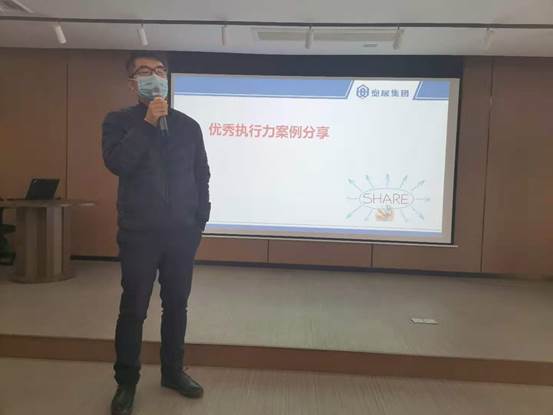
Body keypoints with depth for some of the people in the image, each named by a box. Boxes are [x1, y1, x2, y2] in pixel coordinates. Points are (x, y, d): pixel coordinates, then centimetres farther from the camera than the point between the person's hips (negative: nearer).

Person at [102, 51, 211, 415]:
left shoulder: (188, 125, 9)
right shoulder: (119, 121, 3)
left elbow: (202, 175, 11)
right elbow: (117, 164, -15)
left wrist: (201, 220, 6)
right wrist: (148, 123, -16)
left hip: (182, 232, 3)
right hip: (139, 232, -2)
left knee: (177, 304, 12)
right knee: (134, 308, 5)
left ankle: (173, 371, 29)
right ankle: (126, 382, 22)